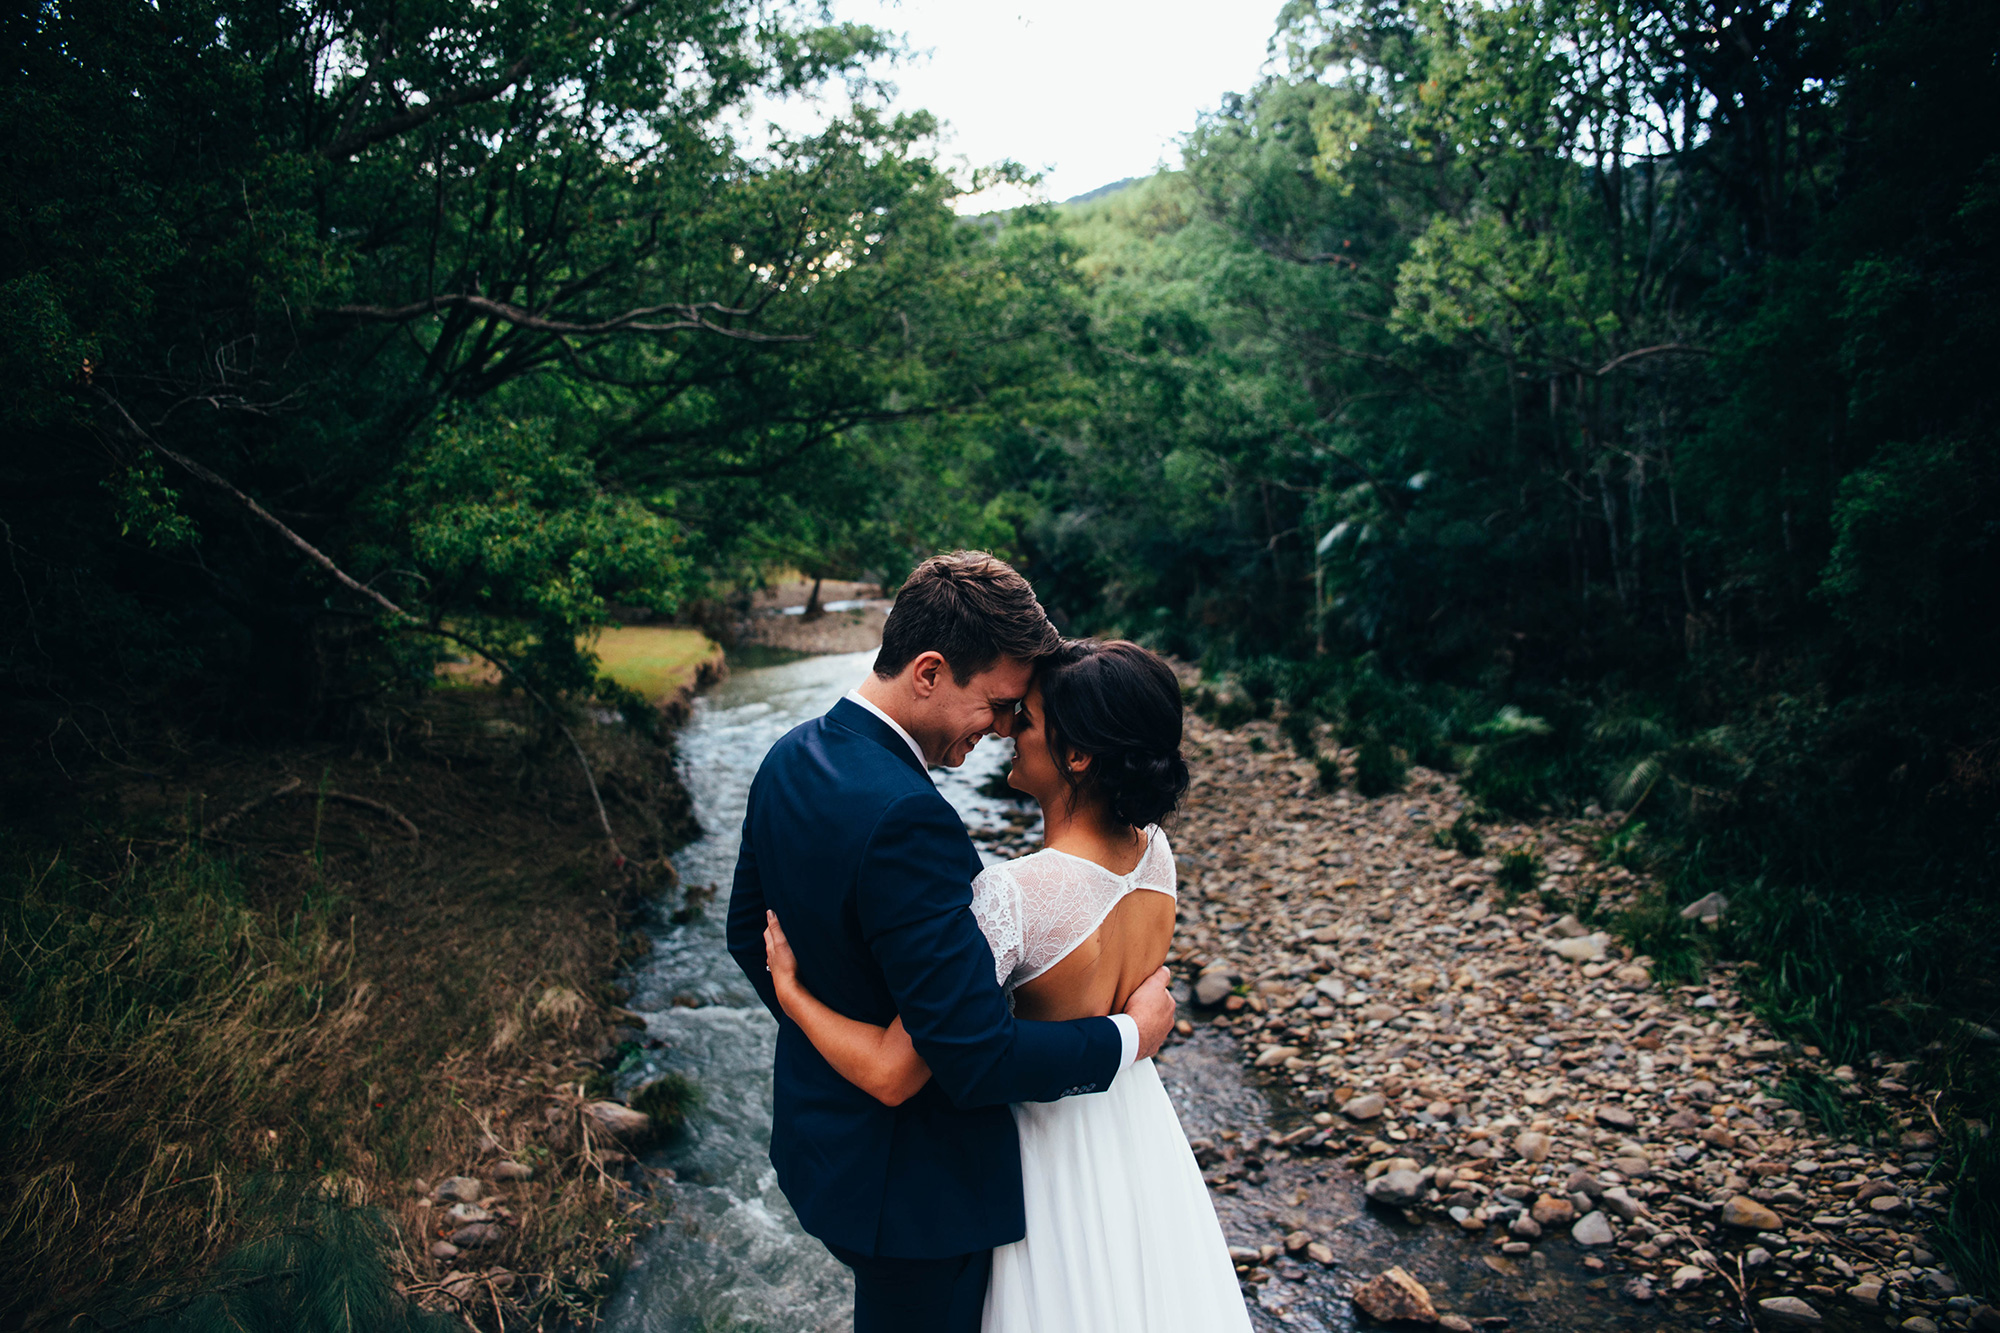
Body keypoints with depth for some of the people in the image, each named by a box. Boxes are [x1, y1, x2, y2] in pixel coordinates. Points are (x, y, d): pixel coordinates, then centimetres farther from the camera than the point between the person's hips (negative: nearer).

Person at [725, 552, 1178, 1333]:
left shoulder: (792, 757, -4)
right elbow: (980, 1056, -32)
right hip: (909, 1181, -8)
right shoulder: (904, 818, -35)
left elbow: (749, 932, 10)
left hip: (819, 1128, 9)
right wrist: (1131, 1034, -18)